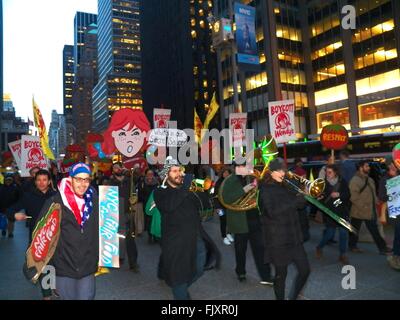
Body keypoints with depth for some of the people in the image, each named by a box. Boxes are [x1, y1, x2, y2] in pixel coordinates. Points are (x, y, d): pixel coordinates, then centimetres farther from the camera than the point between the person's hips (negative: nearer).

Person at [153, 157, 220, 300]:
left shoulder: (187, 189, 13)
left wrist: (197, 191, -11)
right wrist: (186, 188, -24)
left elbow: (205, 204, 6)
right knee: (179, 275, 6)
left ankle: (180, 287, 42)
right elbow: (169, 205, -28)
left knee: (199, 269, 16)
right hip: (176, 242, -6)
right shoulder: (160, 192, -6)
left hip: (196, 238, 6)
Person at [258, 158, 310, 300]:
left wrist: (304, 196, -2)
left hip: (293, 236, 6)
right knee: (281, 273, 4)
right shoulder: (265, 189, -10)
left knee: (305, 269, 7)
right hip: (278, 239, -6)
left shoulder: (285, 187, 10)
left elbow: (292, 207, 16)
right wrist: (297, 200, -23)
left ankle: (293, 297, 27)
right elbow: (272, 212, -23)